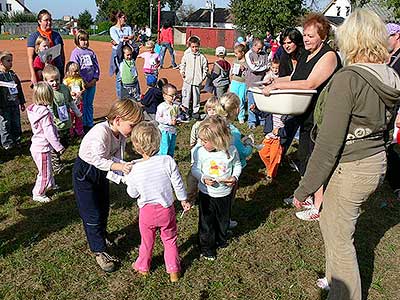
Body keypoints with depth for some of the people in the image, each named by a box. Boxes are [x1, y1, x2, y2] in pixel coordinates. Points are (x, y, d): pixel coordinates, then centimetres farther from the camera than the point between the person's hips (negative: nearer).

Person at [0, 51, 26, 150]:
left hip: (15, 104, 6)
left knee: (16, 124, 12)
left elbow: (19, 89, 18)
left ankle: (17, 140, 25)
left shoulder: (13, 74, 10)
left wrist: (22, 102, 19)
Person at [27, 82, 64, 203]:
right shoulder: (45, 113, -27)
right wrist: (59, 147, -16)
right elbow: (49, 134, -26)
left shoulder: (34, 108, 1)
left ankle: (50, 185, 49)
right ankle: (38, 194, 22)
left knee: (48, 168, 29)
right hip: (42, 149, -9)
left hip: (36, 146, 9)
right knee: (44, 173, 8)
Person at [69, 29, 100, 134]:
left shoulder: (91, 52, 10)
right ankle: (83, 125, 11)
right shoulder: (75, 53, -4)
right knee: (82, 105, 2)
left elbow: (96, 66, 10)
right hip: (82, 84, -4)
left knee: (89, 105, 12)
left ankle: (90, 124, 20)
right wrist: (84, 82, -14)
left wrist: (94, 79, -3)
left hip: (92, 83, 4)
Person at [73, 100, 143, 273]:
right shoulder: (100, 132, -36)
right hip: (84, 172, -7)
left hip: (101, 171, 7)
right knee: (92, 214, -1)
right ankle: (99, 251, 14)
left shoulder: (121, 133, -12)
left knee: (104, 208, 21)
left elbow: (115, 157, -14)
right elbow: (98, 160, -35)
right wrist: (119, 166, -44)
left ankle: (100, 234, 46)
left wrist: (125, 166, -32)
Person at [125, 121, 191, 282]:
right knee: (170, 240, 20)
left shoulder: (134, 170, -20)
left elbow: (133, 194, -6)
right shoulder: (168, 161, -20)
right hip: (166, 209, 0)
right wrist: (183, 200, 6)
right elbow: (178, 184, -10)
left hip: (147, 210, 0)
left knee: (147, 240, 23)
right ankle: (173, 270, 33)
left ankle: (143, 267, 46)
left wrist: (128, 180, 11)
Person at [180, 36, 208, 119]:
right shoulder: (186, 56, 1)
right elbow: (182, 65, 13)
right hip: (187, 80, 0)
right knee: (186, 96, 1)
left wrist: (203, 77, 0)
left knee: (196, 96, 7)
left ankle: (195, 111, 18)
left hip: (197, 81, 0)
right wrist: (182, 73, -1)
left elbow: (205, 68, 8)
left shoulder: (202, 57, 1)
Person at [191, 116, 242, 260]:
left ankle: (221, 239, 49)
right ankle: (206, 246, 30)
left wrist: (235, 177, -15)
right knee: (206, 221, 9)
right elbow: (195, 169, -5)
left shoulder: (231, 151, -15)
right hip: (206, 193, -1)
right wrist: (203, 178, -24)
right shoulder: (200, 152, -17)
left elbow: (237, 165, 3)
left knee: (223, 219, 22)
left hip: (225, 193, 2)